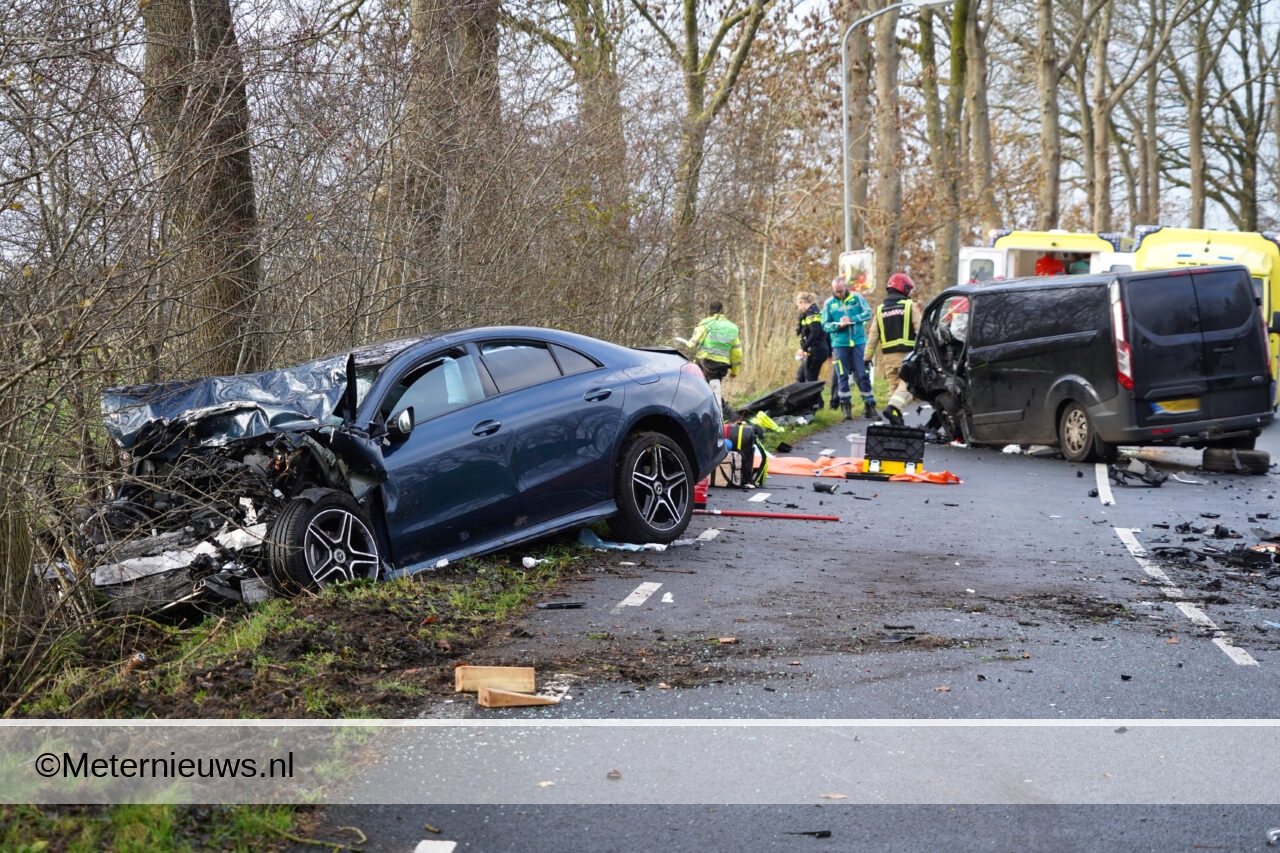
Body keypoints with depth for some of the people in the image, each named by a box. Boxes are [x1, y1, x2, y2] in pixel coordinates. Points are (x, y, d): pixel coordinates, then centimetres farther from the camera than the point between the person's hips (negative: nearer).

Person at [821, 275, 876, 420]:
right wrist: (838, 326, -16)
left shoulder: (857, 298, 3)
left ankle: (869, 404, 7)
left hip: (859, 342, -1)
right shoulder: (829, 303, 5)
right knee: (842, 376, 2)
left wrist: (852, 319, -17)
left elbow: (867, 313, -4)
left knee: (862, 375, 1)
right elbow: (825, 325, 4)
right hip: (840, 344, 1)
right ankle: (846, 406, 9)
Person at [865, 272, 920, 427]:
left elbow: (873, 335, 11)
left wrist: (868, 357, 14)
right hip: (907, 354, -5)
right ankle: (892, 408, -24)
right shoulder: (910, 306, -2)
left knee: (893, 386, 11)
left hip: (888, 355, 5)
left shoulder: (880, 309, 11)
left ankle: (896, 420, 11)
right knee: (906, 385, -3)